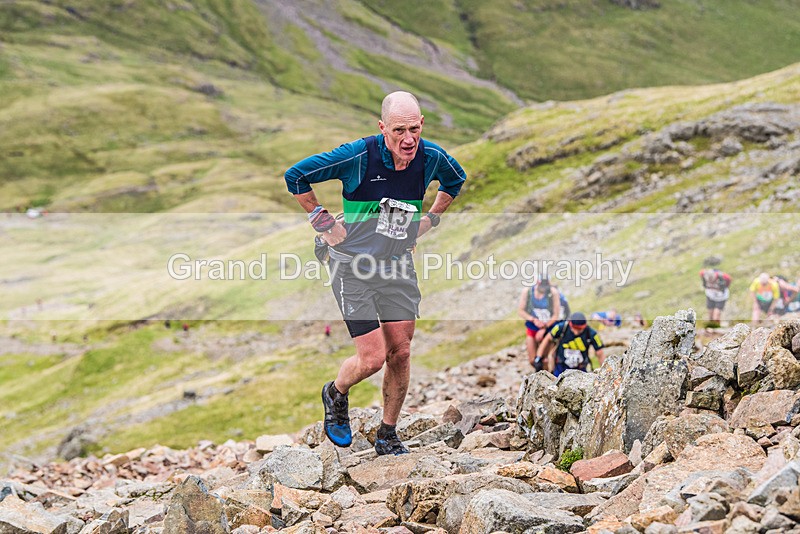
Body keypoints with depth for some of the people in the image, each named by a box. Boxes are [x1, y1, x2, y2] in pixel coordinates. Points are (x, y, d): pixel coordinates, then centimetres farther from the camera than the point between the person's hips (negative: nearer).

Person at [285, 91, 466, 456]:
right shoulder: (358, 156, -22)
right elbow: (296, 176, -12)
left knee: (400, 353, 3)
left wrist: (430, 219, 9)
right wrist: (323, 223, -11)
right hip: (352, 266, -4)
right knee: (373, 358, -8)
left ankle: (388, 436, 21)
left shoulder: (432, 158, -9)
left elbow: (456, 180, 18)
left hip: (398, 266, 4)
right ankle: (336, 395, 25)